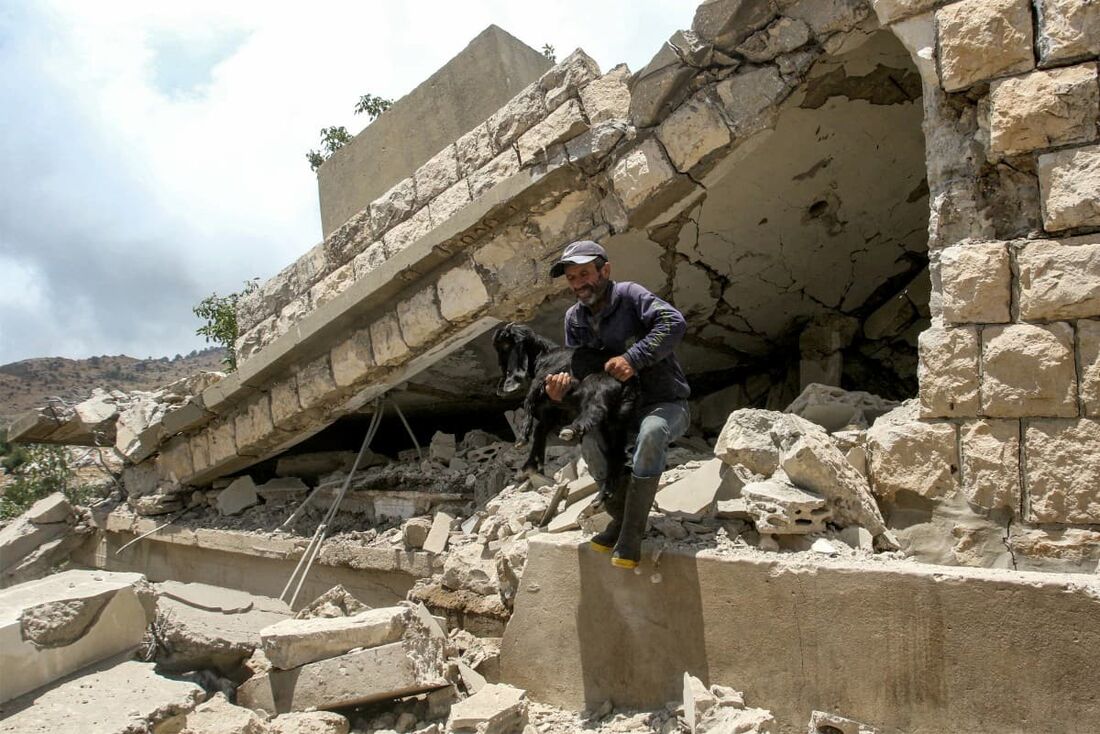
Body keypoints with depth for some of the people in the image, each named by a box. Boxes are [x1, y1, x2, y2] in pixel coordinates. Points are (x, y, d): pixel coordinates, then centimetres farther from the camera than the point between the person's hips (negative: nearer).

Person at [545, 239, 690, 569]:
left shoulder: (630, 295, -11)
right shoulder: (574, 318, 7)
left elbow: (674, 323, -25)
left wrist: (634, 358, -35)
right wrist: (560, 390, -18)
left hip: (666, 404, -5)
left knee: (650, 434, -39)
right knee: (589, 439, -27)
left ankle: (632, 532, -28)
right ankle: (620, 516, -10)